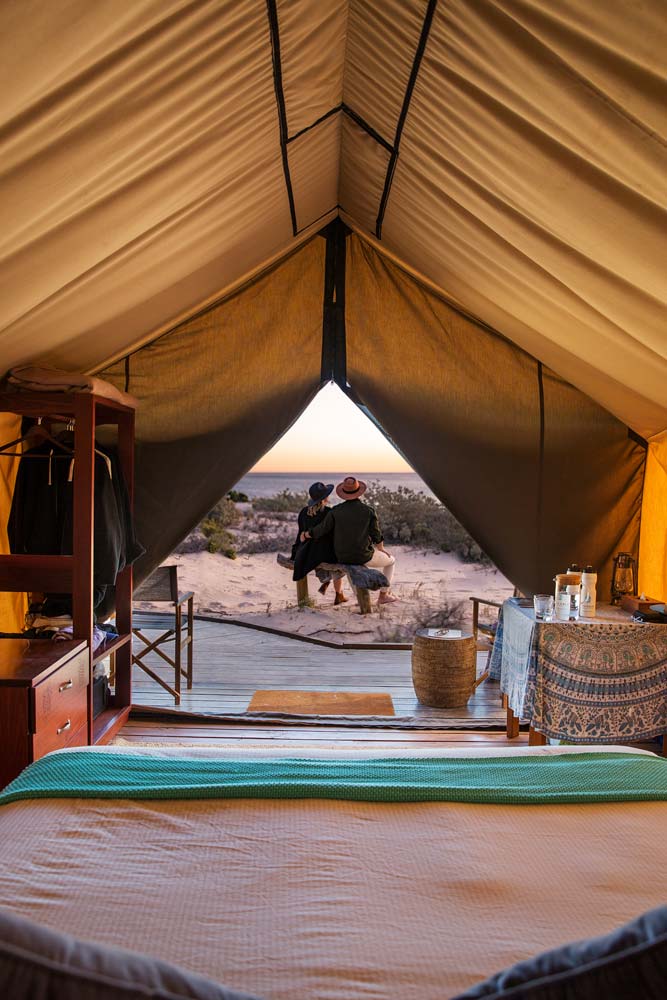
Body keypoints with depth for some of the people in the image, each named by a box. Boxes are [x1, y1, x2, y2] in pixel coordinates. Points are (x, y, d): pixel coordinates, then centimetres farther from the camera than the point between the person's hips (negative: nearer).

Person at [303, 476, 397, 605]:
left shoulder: (335, 511, -7)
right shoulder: (368, 511, -10)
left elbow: (320, 531, -9)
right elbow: (377, 536, -5)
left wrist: (305, 534, 12)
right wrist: (382, 549, 15)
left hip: (343, 558, 3)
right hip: (364, 556, -3)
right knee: (391, 561, 24)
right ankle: (383, 595, 22)